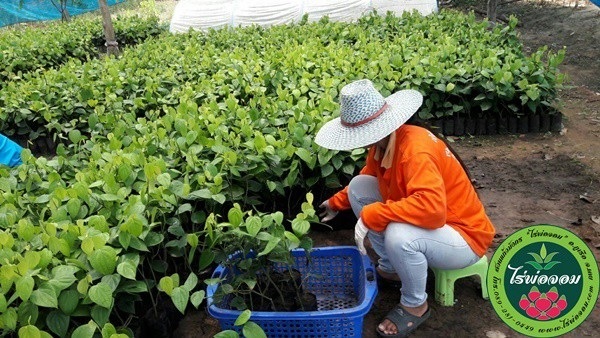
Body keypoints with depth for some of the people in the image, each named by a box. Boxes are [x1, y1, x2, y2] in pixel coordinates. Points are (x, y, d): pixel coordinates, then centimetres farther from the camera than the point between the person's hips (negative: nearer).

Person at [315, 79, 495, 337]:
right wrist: (336, 203, 15)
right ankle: (390, 268, 14)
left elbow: (432, 208, -45)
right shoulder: (382, 143, -6)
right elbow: (368, 178, 15)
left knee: (399, 235, -39)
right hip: (423, 223, 9)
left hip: (463, 237, -8)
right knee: (358, 187, 1)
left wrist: (370, 216, -37)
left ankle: (415, 306, -5)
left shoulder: (416, 150, -32)